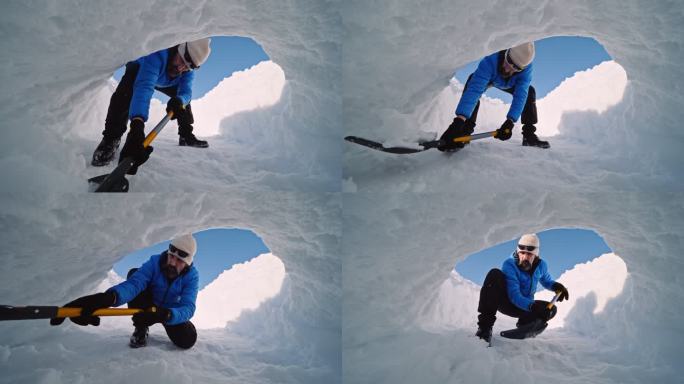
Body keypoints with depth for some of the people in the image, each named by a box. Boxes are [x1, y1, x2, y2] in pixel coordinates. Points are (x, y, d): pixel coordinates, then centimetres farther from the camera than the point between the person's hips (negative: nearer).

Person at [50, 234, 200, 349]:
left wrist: (166, 315, -63)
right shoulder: (155, 262, -27)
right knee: (133, 273, -27)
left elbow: (188, 308, -39)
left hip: (172, 312, 0)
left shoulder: (191, 275, -26)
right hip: (150, 307, 0)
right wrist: (108, 297, -70)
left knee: (188, 340, -31)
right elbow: (134, 282, -46)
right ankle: (141, 328, -13)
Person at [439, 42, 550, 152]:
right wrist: (459, 120, -69)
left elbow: (520, 95, -44)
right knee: (473, 80, -34)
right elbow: (474, 89, -57)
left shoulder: (526, 67, -38)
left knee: (529, 92, -18)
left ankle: (529, 135, -6)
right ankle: (464, 131, -34)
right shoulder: (490, 61, -47)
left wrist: (510, 121, -58)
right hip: (488, 78, -3)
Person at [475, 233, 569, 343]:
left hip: (525, 305, 4)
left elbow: (546, 281, 15)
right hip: (506, 301, -4)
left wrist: (556, 286, -9)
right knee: (495, 274, -33)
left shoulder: (541, 265, -7)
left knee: (551, 309, -21)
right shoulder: (509, 265, -23)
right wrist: (532, 306, -48)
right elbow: (514, 295, -31)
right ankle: (485, 325, -39)